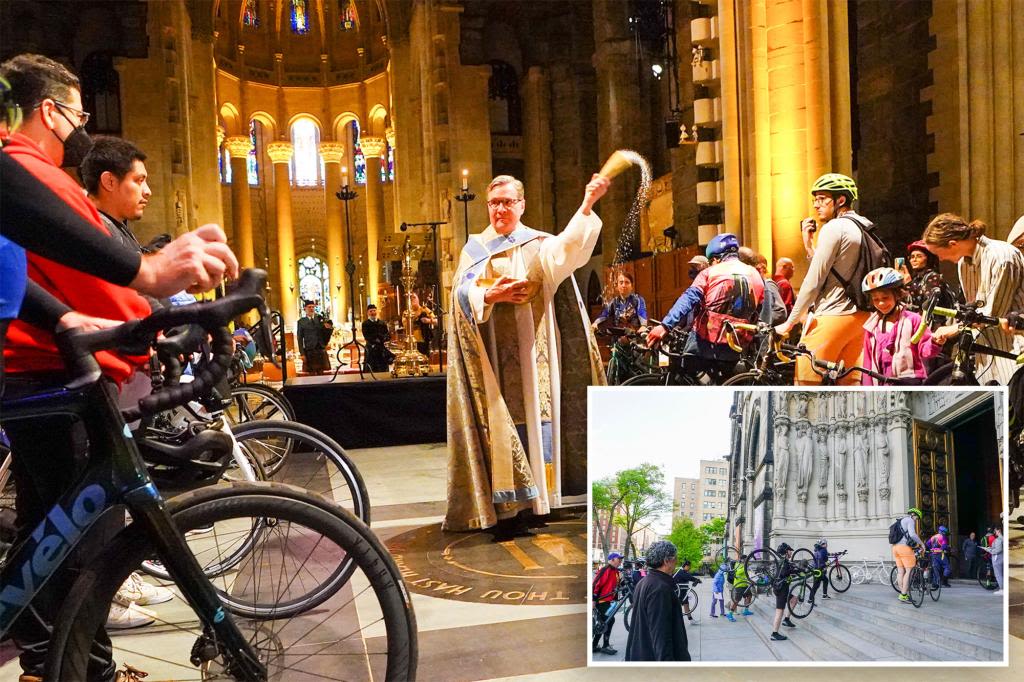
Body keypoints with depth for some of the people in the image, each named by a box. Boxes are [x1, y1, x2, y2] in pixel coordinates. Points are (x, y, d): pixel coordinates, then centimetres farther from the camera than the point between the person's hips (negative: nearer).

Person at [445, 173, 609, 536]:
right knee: (499, 421, -4)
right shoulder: (475, 248, 12)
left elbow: (565, 250, -14)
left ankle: (527, 500, 6)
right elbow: (462, 293, -1)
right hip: (493, 352, 0)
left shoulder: (537, 245, 9)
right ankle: (505, 505, -1)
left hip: (531, 352, 0)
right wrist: (491, 295, -20)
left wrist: (586, 206, -26)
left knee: (531, 415, -1)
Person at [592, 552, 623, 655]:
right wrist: (594, 599, -22)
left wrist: (615, 599, 19)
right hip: (601, 600, -10)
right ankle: (606, 646, -2)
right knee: (610, 620, -10)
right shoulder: (606, 569, -17)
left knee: (602, 623, 12)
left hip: (608, 600, 10)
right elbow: (596, 584, -21)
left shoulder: (615, 571, 13)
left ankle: (594, 646, 18)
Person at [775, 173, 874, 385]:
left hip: (833, 316, -9)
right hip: (859, 316, 9)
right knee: (849, 382, 13)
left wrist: (789, 322, -8)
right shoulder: (862, 229, 16)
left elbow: (814, 282, -13)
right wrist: (808, 243, 12)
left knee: (806, 383, -5)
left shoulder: (834, 228, -11)